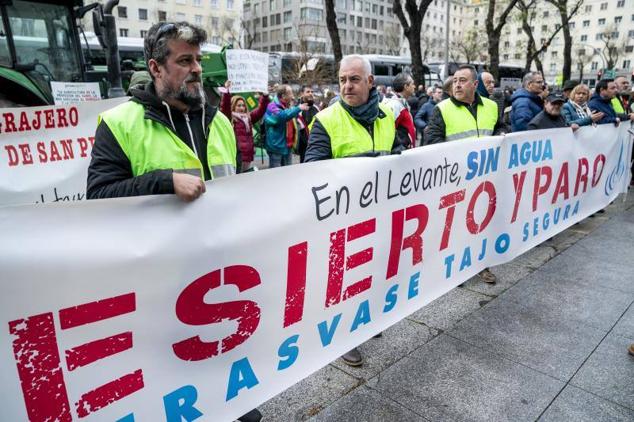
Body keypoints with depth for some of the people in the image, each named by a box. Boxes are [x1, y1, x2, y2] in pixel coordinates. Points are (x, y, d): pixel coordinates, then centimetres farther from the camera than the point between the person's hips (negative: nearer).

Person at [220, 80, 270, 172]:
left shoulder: (249, 117, 17)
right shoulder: (229, 118, 0)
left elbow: (261, 110, 15)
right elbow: (225, 107, -16)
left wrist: (265, 96, 3)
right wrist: (227, 91, -27)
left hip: (248, 154, 6)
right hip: (235, 154, -6)